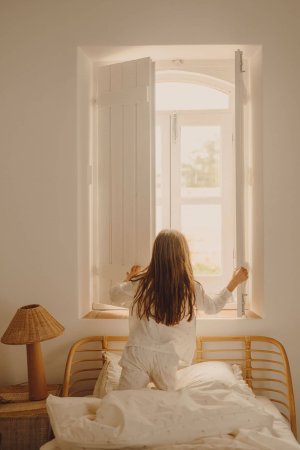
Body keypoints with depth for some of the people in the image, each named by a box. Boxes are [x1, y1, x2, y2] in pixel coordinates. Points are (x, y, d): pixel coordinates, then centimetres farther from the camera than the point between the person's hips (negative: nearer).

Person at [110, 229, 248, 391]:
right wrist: (234, 282, 28)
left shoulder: (140, 282, -6)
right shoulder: (191, 288, -4)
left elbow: (115, 297, 11)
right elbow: (213, 307, 17)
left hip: (138, 353, -1)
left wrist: (128, 279, 29)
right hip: (168, 358, 1)